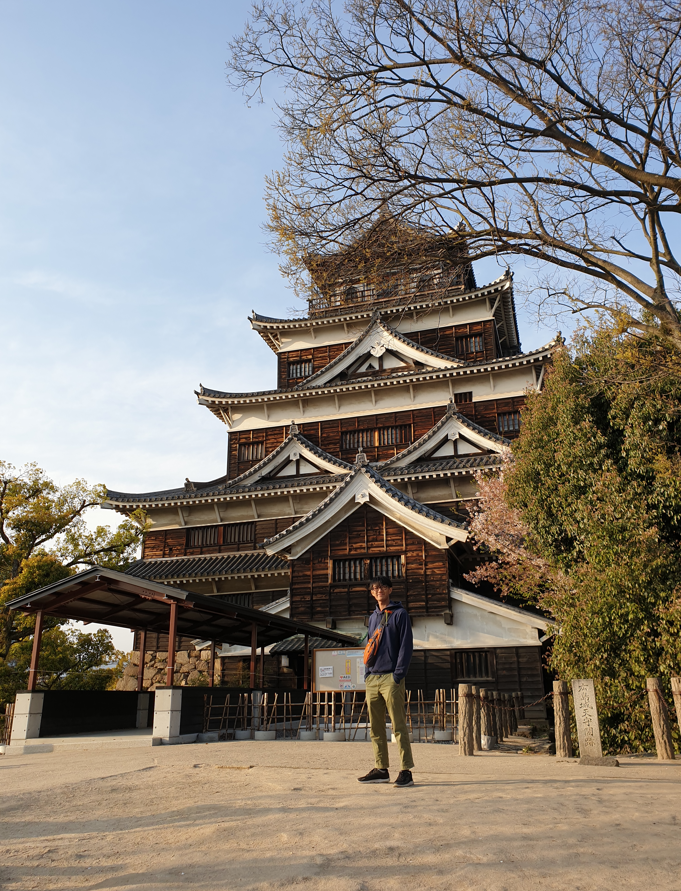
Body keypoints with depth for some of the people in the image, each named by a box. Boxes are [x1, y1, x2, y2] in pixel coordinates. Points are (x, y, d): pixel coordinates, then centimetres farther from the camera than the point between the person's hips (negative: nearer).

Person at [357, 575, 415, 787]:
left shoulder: (399, 614, -1)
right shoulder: (373, 617, 18)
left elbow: (406, 645, -7)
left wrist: (398, 674, -14)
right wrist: (367, 674, 13)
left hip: (391, 678, -7)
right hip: (372, 679, 7)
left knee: (398, 726, -6)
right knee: (376, 727, 10)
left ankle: (406, 771, -1)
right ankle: (381, 769, 19)